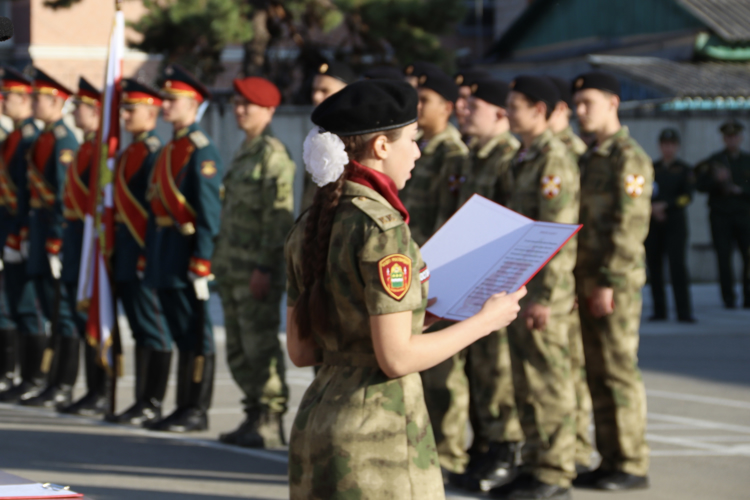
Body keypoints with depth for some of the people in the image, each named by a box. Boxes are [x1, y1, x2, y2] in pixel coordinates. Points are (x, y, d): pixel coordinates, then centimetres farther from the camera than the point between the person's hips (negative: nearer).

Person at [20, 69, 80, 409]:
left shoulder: (63, 141, -14)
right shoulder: (44, 138, 15)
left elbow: (64, 194, -18)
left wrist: (55, 241, -21)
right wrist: (32, 234, 17)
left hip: (55, 227, -10)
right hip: (40, 225, 10)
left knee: (63, 311, -5)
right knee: (52, 311, 12)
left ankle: (64, 388, -1)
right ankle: (54, 384, 17)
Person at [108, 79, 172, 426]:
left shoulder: (154, 153, -13)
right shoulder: (129, 152, 16)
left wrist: (148, 254, -20)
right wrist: (116, 250, 17)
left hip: (143, 247, -10)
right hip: (125, 250, 10)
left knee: (152, 329, -5)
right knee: (140, 330, 13)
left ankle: (153, 405, -2)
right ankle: (143, 401, 19)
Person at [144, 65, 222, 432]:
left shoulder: (202, 152, -12)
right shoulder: (169, 150, 16)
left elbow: (209, 212, -16)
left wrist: (201, 263, -21)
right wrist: (150, 256, 17)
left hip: (186, 251, -9)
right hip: (165, 251, 9)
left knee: (196, 334, -3)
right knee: (181, 334, 12)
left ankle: (197, 411, 0)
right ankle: (184, 407, 17)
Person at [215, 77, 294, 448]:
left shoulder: (273, 153, -11)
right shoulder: (244, 153, 18)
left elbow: (278, 214, -17)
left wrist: (264, 267, -21)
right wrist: (223, 262, 19)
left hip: (257, 268, -9)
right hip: (233, 266, 9)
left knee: (260, 346, -8)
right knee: (239, 348, 12)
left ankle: (271, 424, -3)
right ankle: (255, 416, 19)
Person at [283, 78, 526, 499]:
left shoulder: (310, 226, 8)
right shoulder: (382, 229, -16)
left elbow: (300, 351, 11)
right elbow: (396, 358, -19)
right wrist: (485, 321, -7)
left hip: (317, 421, 8)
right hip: (380, 429, -8)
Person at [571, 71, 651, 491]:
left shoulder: (629, 157, -11)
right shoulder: (591, 157, 17)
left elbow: (630, 225, -17)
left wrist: (609, 281, -20)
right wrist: (583, 280, 16)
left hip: (616, 282, -9)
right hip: (588, 280, 9)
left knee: (619, 371, -6)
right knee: (597, 373, 10)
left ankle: (632, 465, -1)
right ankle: (610, 460, 16)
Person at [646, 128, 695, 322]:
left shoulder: (684, 170, 5)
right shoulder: (651, 169, 13)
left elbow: (686, 196, -7)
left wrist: (664, 205, -18)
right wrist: (652, 208, -13)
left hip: (675, 224, -3)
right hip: (653, 224, 3)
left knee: (677, 264, -13)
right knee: (654, 266, 2)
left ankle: (684, 312, -14)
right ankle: (659, 311, 11)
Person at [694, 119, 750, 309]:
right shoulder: (714, 161, 6)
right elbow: (700, 185, -3)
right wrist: (716, 179, -19)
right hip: (720, 216, -1)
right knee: (724, 257, -4)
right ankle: (728, 298, 1)